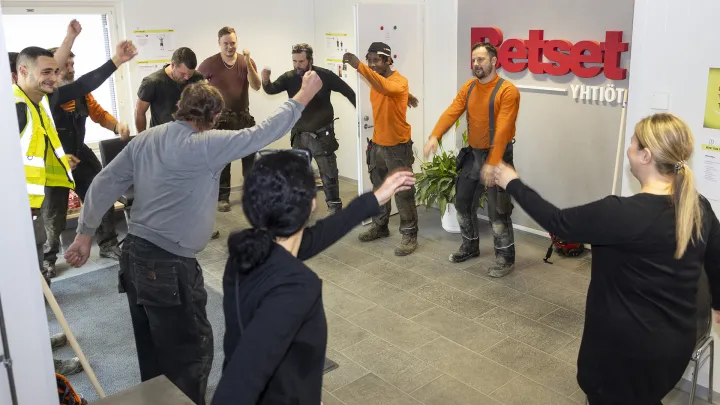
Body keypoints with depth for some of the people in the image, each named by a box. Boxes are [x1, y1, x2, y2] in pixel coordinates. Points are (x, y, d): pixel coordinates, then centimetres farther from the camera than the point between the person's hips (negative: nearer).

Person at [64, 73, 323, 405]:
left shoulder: (145, 139, 6)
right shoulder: (202, 145, -16)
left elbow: (105, 183, 8)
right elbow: (261, 135, -17)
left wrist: (85, 233, 15)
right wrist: (303, 97, -7)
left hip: (134, 254, 8)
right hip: (168, 266, -8)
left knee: (152, 350, 22)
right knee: (189, 352, 7)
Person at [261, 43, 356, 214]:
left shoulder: (325, 75, -11)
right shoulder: (289, 77, -4)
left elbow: (348, 91, -4)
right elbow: (272, 89, -17)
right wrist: (266, 81, -38)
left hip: (321, 135, -4)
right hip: (299, 135, 4)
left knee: (329, 174, 1)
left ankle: (335, 208, 10)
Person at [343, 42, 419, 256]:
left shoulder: (400, 81, -19)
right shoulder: (374, 80, 7)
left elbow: (386, 87, -42)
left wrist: (359, 66, -50)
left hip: (397, 146, -8)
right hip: (377, 144, 8)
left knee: (403, 193, -2)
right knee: (379, 189, 18)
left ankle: (409, 236, 7)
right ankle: (380, 226, 33)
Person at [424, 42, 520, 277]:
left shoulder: (507, 90, -16)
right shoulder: (468, 87, 5)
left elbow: (502, 129, -25)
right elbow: (451, 112, -8)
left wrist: (492, 163, -33)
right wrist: (434, 136, -26)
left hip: (497, 155, -7)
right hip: (472, 154, 7)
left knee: (497, 211, -3)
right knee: (463, 203, 15)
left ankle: (506, 258, 14)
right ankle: (470, 246, 34)